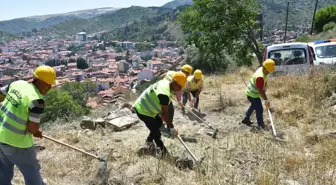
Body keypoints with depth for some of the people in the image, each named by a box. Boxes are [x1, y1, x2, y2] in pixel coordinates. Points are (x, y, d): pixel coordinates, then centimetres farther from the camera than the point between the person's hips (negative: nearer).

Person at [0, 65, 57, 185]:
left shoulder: (17, 83, -3)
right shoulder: (36, 100, -25)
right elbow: (33, 129, -20)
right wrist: (36, 131, 2)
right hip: (17, 143, -8)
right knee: (31, 171, 15)